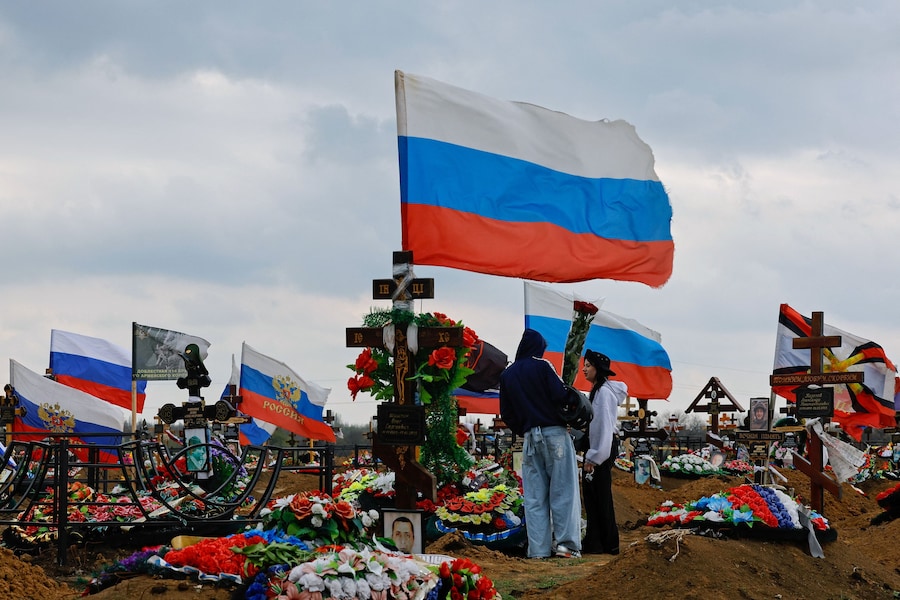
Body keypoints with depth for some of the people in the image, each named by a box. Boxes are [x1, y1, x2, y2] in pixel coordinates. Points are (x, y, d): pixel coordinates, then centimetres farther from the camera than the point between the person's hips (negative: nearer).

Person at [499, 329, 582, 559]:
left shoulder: (507, 374, 10)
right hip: (555, 433, -4)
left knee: (535, 496, 5)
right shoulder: (541, 366, -6)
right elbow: (559, 395, -15)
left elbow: (506, 413, 12)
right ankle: (566, 542, -9)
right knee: (563, 490, -3)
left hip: (530, 437, 4)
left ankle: (538, 548, 0)